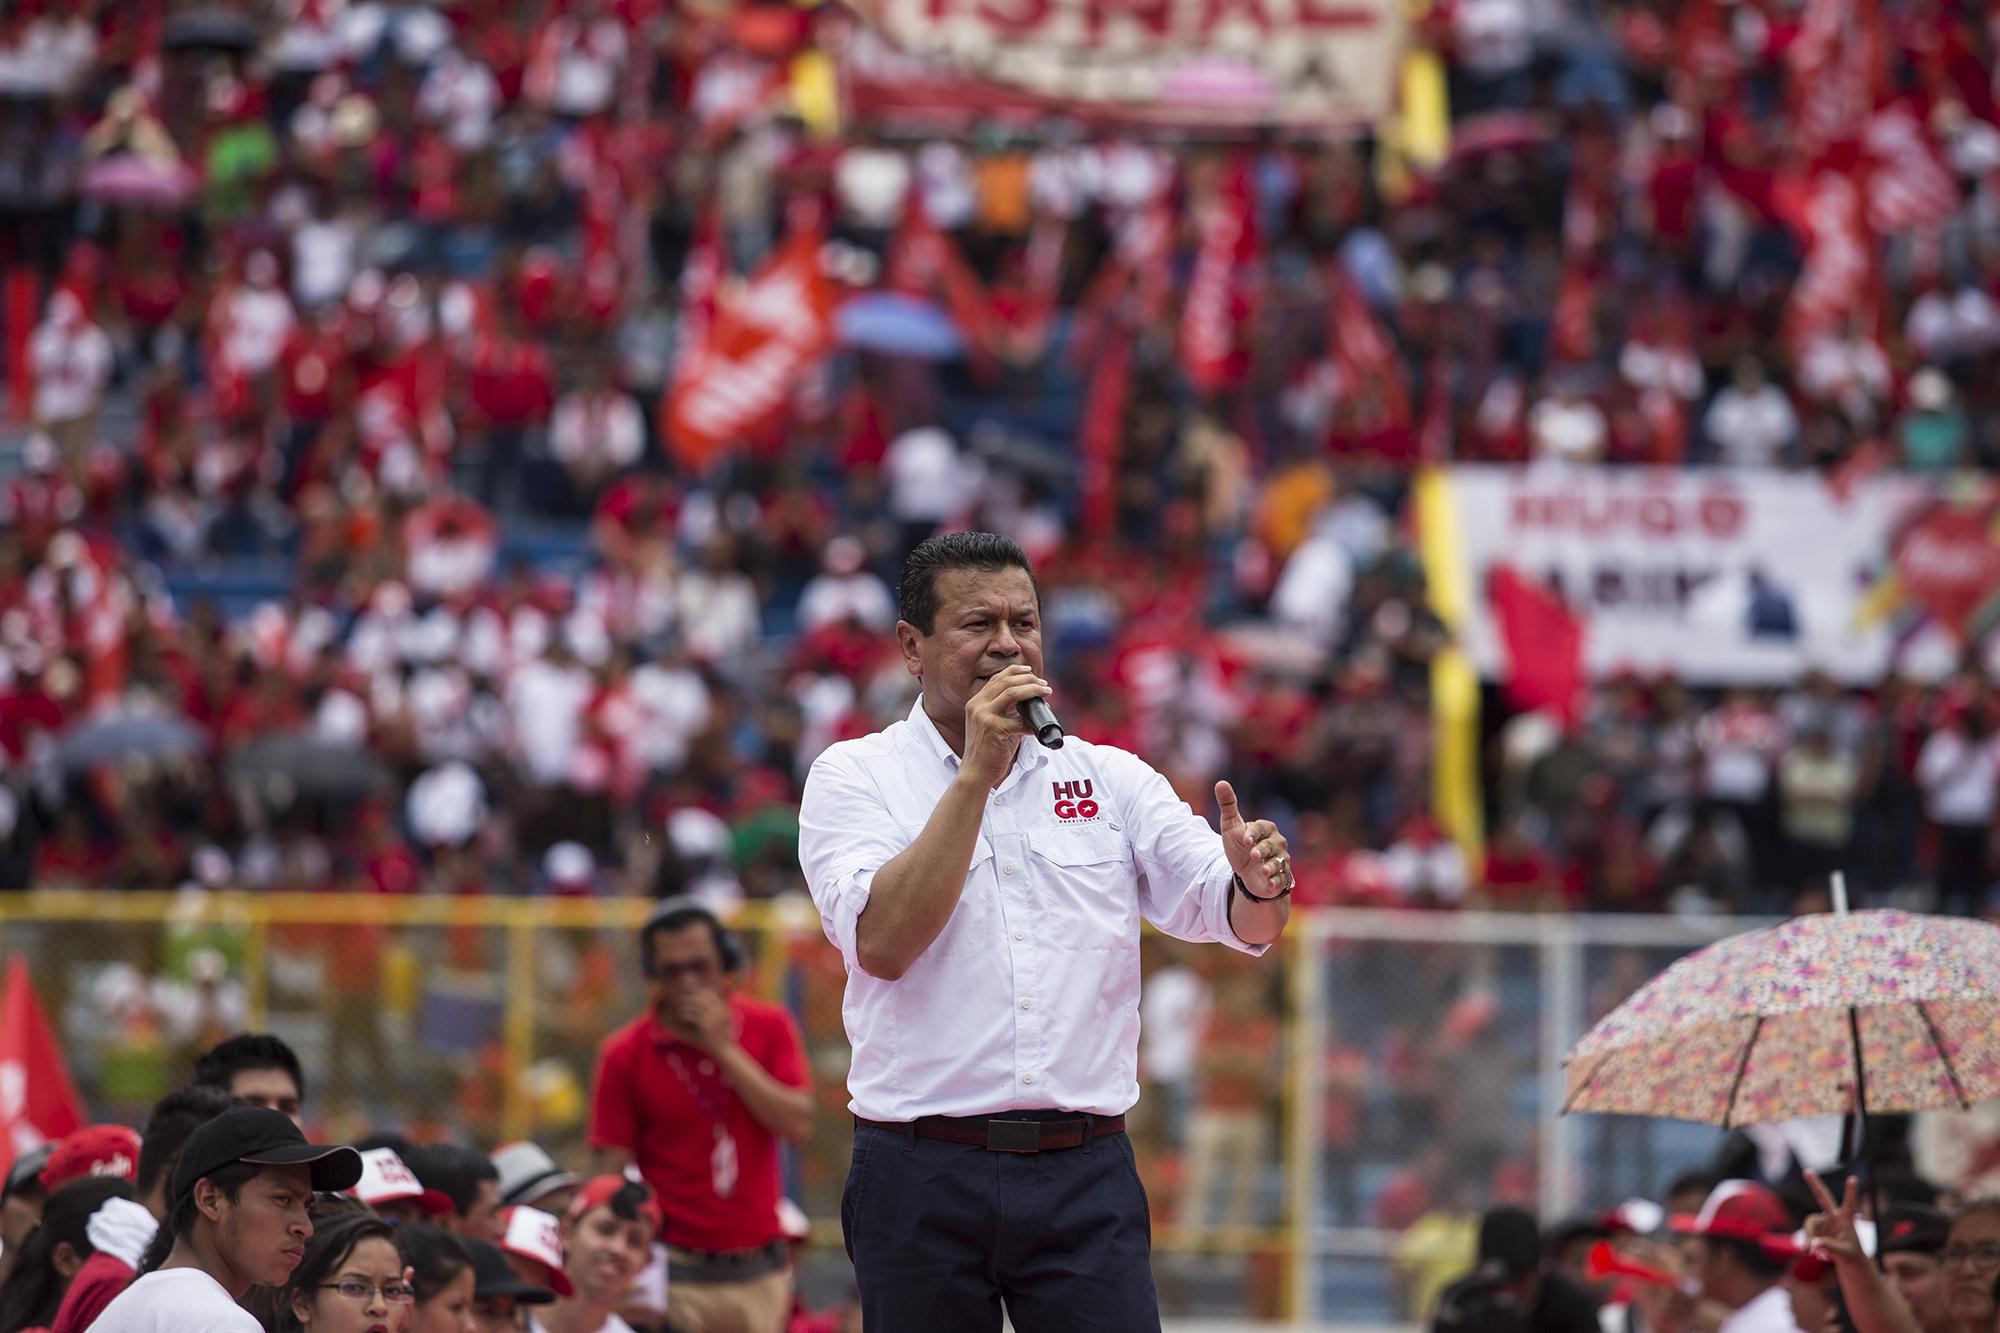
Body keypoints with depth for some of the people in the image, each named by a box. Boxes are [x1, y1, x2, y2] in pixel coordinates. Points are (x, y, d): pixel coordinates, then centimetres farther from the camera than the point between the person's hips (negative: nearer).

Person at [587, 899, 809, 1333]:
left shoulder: (769, 1028, 4)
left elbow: (799, 1126, -7)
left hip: (761, 1275, 3)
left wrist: (724, 1049, -12)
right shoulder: (624, 1055, -2)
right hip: (677, 1277, -2)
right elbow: (613, 1175, -3)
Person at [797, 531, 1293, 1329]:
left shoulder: (1110, 779, 12)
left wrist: (1259, 884, -19)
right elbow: (882, 942, -13)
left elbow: (1237, 919, 5)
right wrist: (977, 772, -14)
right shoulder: (854, 777, 3)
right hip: (923, 1176, -2)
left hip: (1085, 1172, 2)